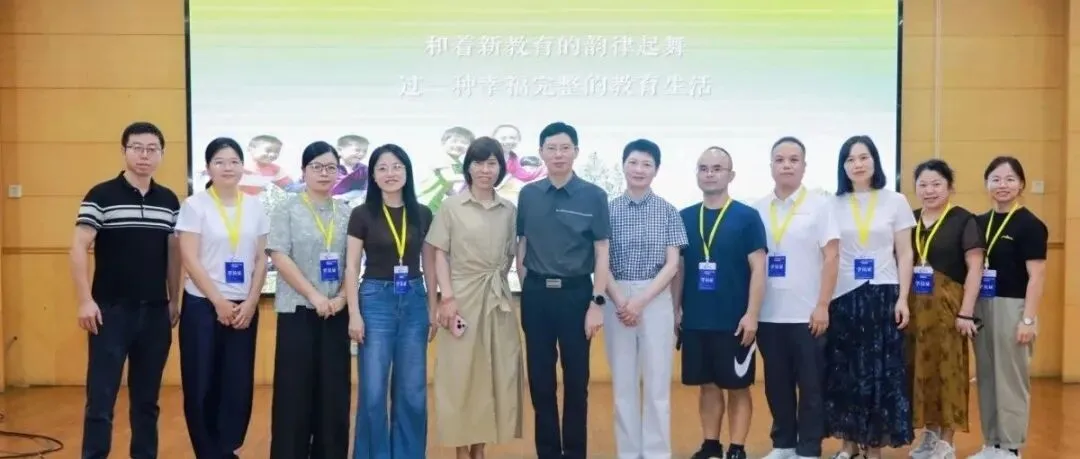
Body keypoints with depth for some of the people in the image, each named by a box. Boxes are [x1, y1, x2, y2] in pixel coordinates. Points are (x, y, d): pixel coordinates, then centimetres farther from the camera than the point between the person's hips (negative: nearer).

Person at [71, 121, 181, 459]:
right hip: (112, 310, -4)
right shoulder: (101, 196, -4)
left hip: (155, 311, 4)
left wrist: (174, 300, 11)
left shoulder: (169, 200, 8)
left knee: (147, 397, 12)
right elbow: (79, 248, -7)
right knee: (101, 397, -1)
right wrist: (85, 300, -13)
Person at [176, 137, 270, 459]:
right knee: (202, 386, 1)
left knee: (240, 384, 5)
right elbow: (190, 260, -9)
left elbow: (261, 260, 7)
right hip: (203, 305, -3)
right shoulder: (195, 205, -4)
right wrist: (219, 302, -12)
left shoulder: (255, 207, 6)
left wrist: (251, 303, -4)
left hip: (244, 307, 3)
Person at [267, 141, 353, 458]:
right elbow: (279, 257, -8)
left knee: (334, 388, 6)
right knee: (295, 388, 0)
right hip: (298, 310, -3)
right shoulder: (287, 209, 0)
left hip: (337, 312, 3)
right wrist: (314, 295, -13)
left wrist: (341, 298, -7)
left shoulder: (347, 213, 10)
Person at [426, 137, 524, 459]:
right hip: (463, 298, -3)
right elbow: (440, 255, -3)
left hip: (497, 299, 3)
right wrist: (447, 297, -12)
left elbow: (512, 256, 11)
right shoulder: (451, 206, -1)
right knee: (460, 375, 1)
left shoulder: (510, 211, 8)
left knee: (494, 374, 6)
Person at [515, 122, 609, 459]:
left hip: (576, 293, -2)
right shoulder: (528, 195, 4)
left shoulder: (593, 196, -3)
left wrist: (597, 302, -9)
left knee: (576, 379, 6)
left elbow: (602, 253, -4)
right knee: (540, 378, 8)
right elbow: (521, 246, 10)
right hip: (536, 294, 2)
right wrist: (527, 290, 4)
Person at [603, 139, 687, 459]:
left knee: (657, 380, 2)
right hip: (616, 299, 1)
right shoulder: (609, 210, 3)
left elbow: (672, 264, -1)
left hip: (656, 300, -1)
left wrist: (641, 301, -11)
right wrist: (619, 301, -11)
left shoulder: (668, 212, 2)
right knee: (622, 381, 6)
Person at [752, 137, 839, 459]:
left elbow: (831, 257, -3)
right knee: (776, 384, 11)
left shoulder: (820, 204, 0)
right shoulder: (758, 210, 7)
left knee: (811, 385, 3)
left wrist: (822, 306, -9)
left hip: (807, 314, -3)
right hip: (768, 314, 3)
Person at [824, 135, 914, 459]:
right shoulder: (833, 205, 4)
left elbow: (905, 254, 4)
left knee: (881, 371, 2)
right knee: (843, 371, 4)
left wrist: (902, 298, -4)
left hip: (883, 295, -1)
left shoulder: (895, 202, 4)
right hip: (843, 297, 1)